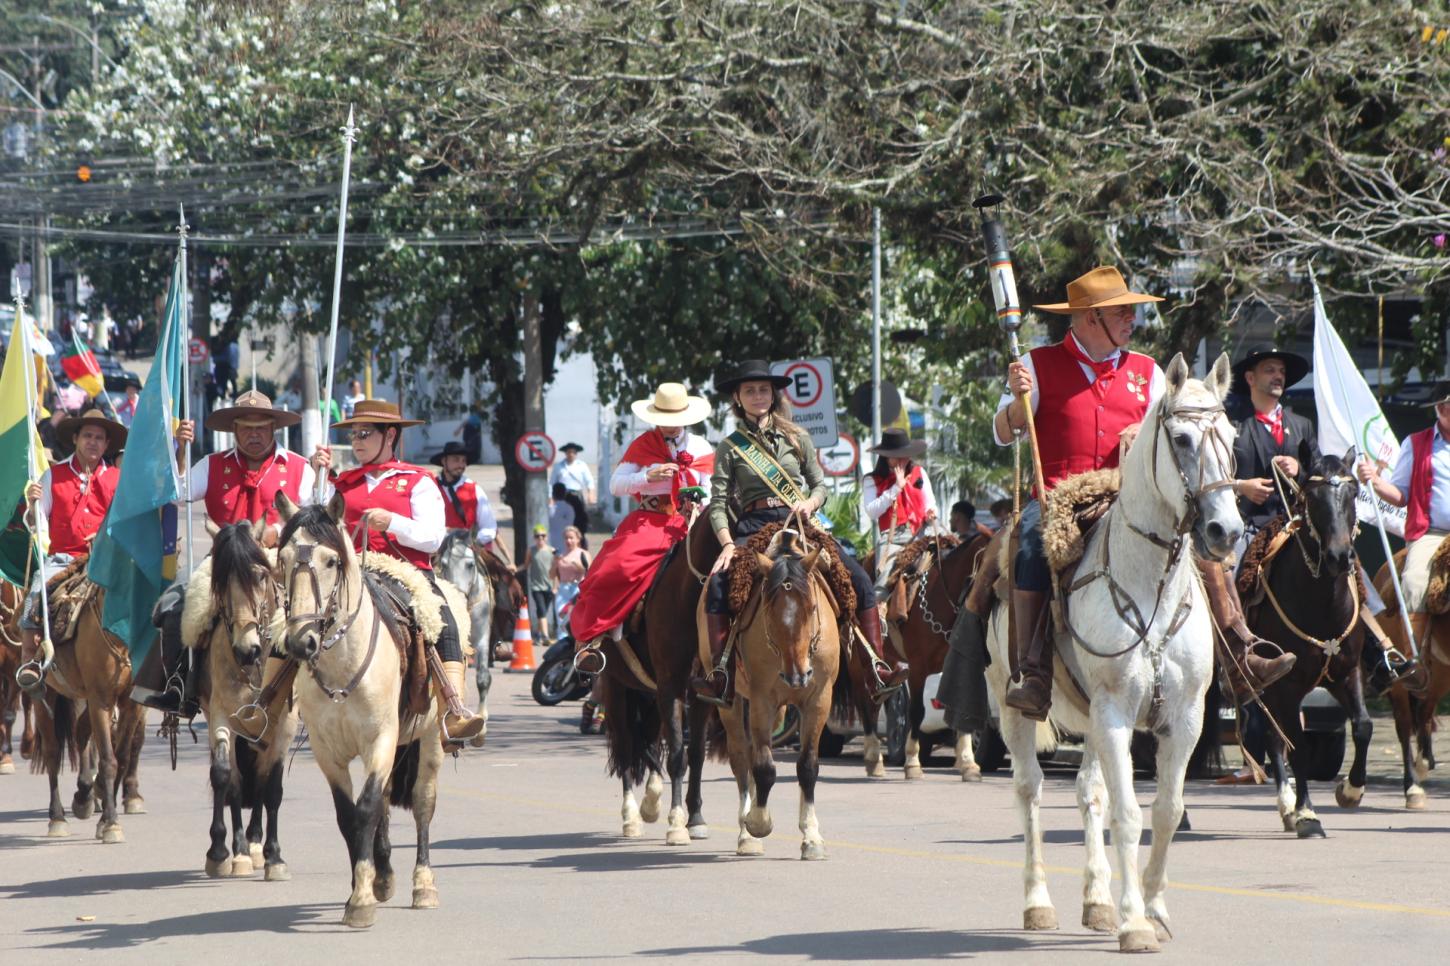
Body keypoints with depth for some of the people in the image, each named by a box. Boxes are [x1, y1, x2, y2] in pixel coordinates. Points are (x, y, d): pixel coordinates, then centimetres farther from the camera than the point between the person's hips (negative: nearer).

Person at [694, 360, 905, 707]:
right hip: (752, 528, -2)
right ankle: (720, 674, -25)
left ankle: (875, 669, -13)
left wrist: (810, 503, -7)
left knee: (859, 580, -16)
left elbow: (820, 484, 16)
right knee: (718, 584, -30)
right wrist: (728, 544, -14)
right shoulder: (730, 448, 7)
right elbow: (718, 504, 1)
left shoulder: (797, 438, 13)